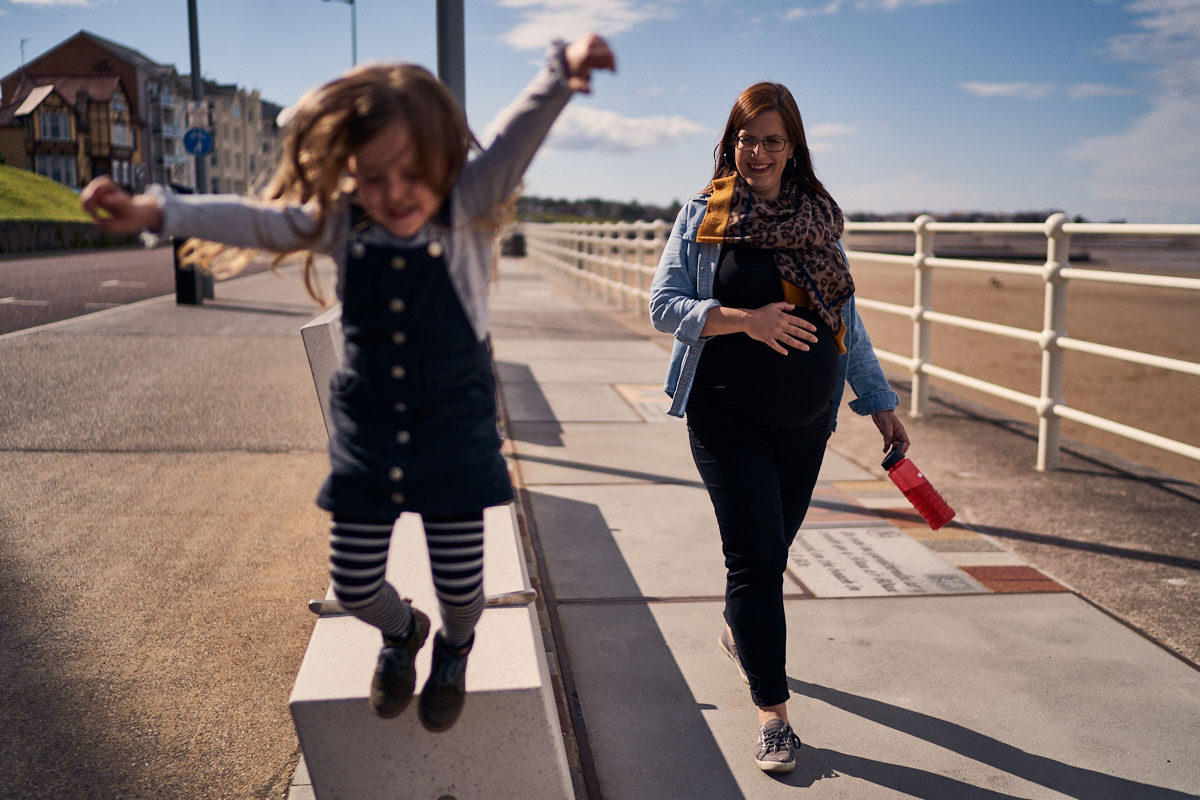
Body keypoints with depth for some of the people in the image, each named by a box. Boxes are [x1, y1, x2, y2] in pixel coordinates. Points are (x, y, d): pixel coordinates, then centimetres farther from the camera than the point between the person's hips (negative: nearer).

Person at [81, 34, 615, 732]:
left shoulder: (467, 209, -12)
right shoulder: (340, 223, -4)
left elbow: (513, 144, -28)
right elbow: (254, 221, -7)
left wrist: (562, 73, -45)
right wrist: (156, 212, -21)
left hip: (455, 431, -3)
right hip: (367, 432, 3)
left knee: (460, 582, 5)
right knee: (354, 585, 11)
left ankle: (454, 648, 43)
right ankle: (401, 633, 48)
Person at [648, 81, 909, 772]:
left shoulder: (819, 219, 9)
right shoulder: (702, 216, 0)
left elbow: (847, 321, 12)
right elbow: (664, 305, -7)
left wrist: (880, 403, 11)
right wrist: (744, 318, -22)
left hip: (805, 421, 4)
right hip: (728, 417, -4)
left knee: (772, 546, 14)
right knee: (756, 553, -7)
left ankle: (740, 631, 46)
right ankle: (773, 710, 3)